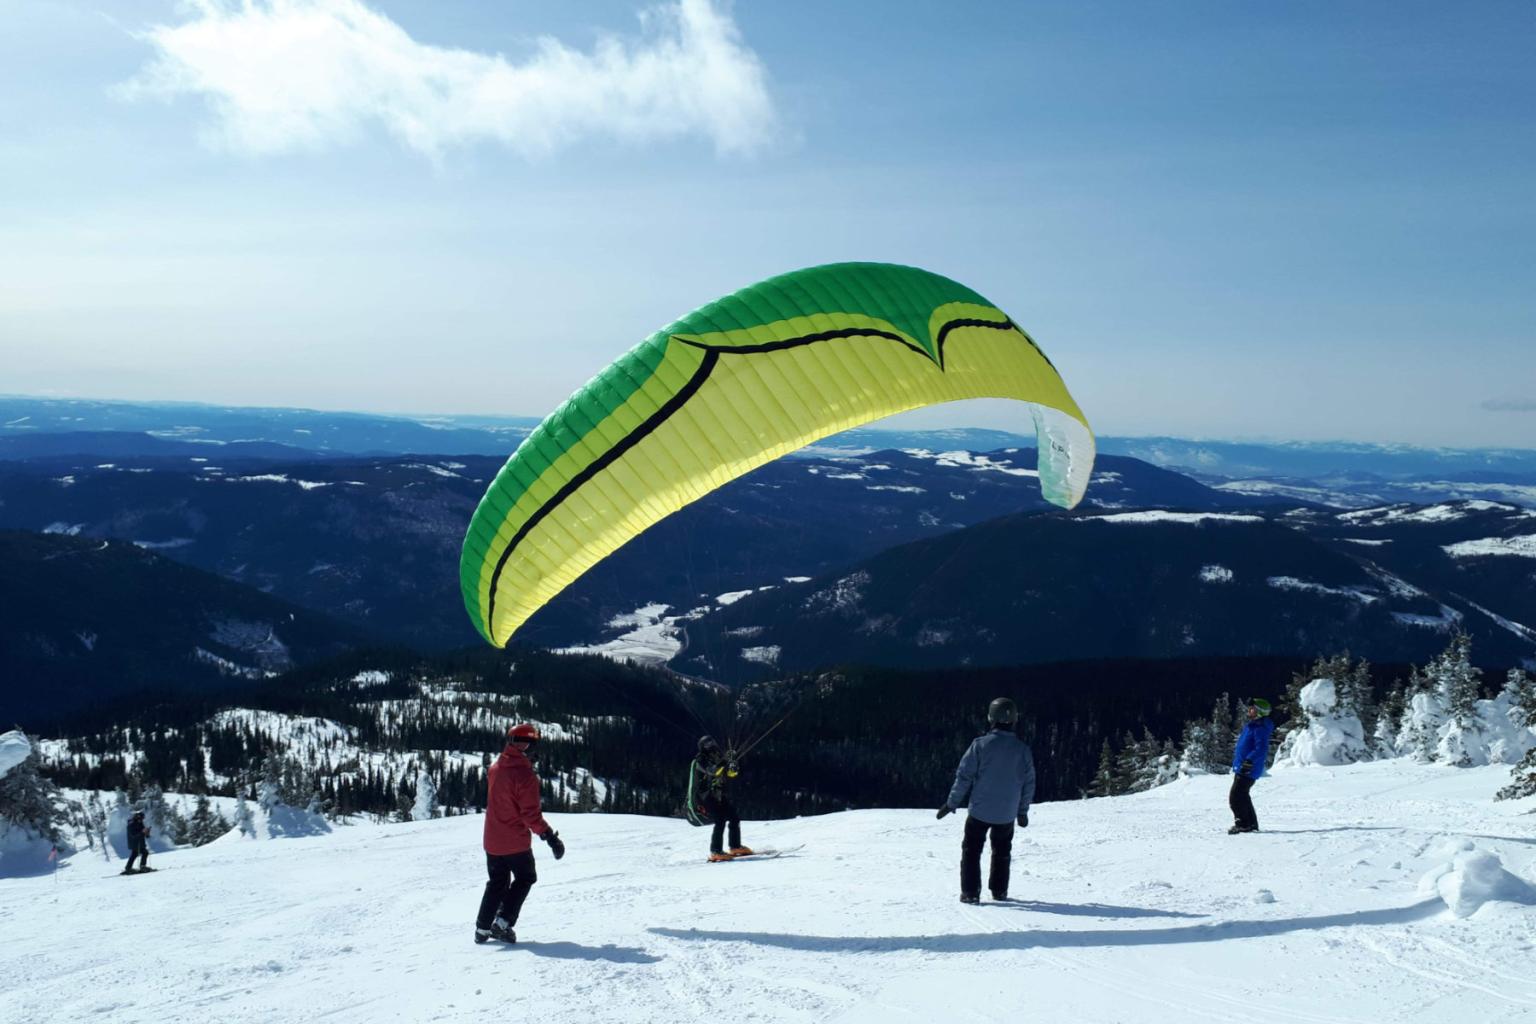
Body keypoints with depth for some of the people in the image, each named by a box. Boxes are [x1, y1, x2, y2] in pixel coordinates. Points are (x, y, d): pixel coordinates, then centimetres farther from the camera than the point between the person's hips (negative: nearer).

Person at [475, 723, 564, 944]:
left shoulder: (495, 769, 2)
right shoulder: (525, 774, -21)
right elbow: (531, 814, -23)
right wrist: (550, 836, -19)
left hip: (492, 840, 6)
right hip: (516, 842, -6)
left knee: (497, 883, 20)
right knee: (525, 878, 15)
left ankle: (482, 928, 19)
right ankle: (503, 922, 4)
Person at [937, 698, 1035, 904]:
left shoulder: (981, 744, -14)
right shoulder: (1023, 749, -4)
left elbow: (964, 776, -11)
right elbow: (1029, 783, 4)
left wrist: (951, 803, -2)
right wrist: (1023, 810, 17)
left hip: (980, 811, -3)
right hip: (1007, 813, 3)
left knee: (971, 850, 10)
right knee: (1002, 851, 22)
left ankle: (970, 892, 4)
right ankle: (999, 890, 26)